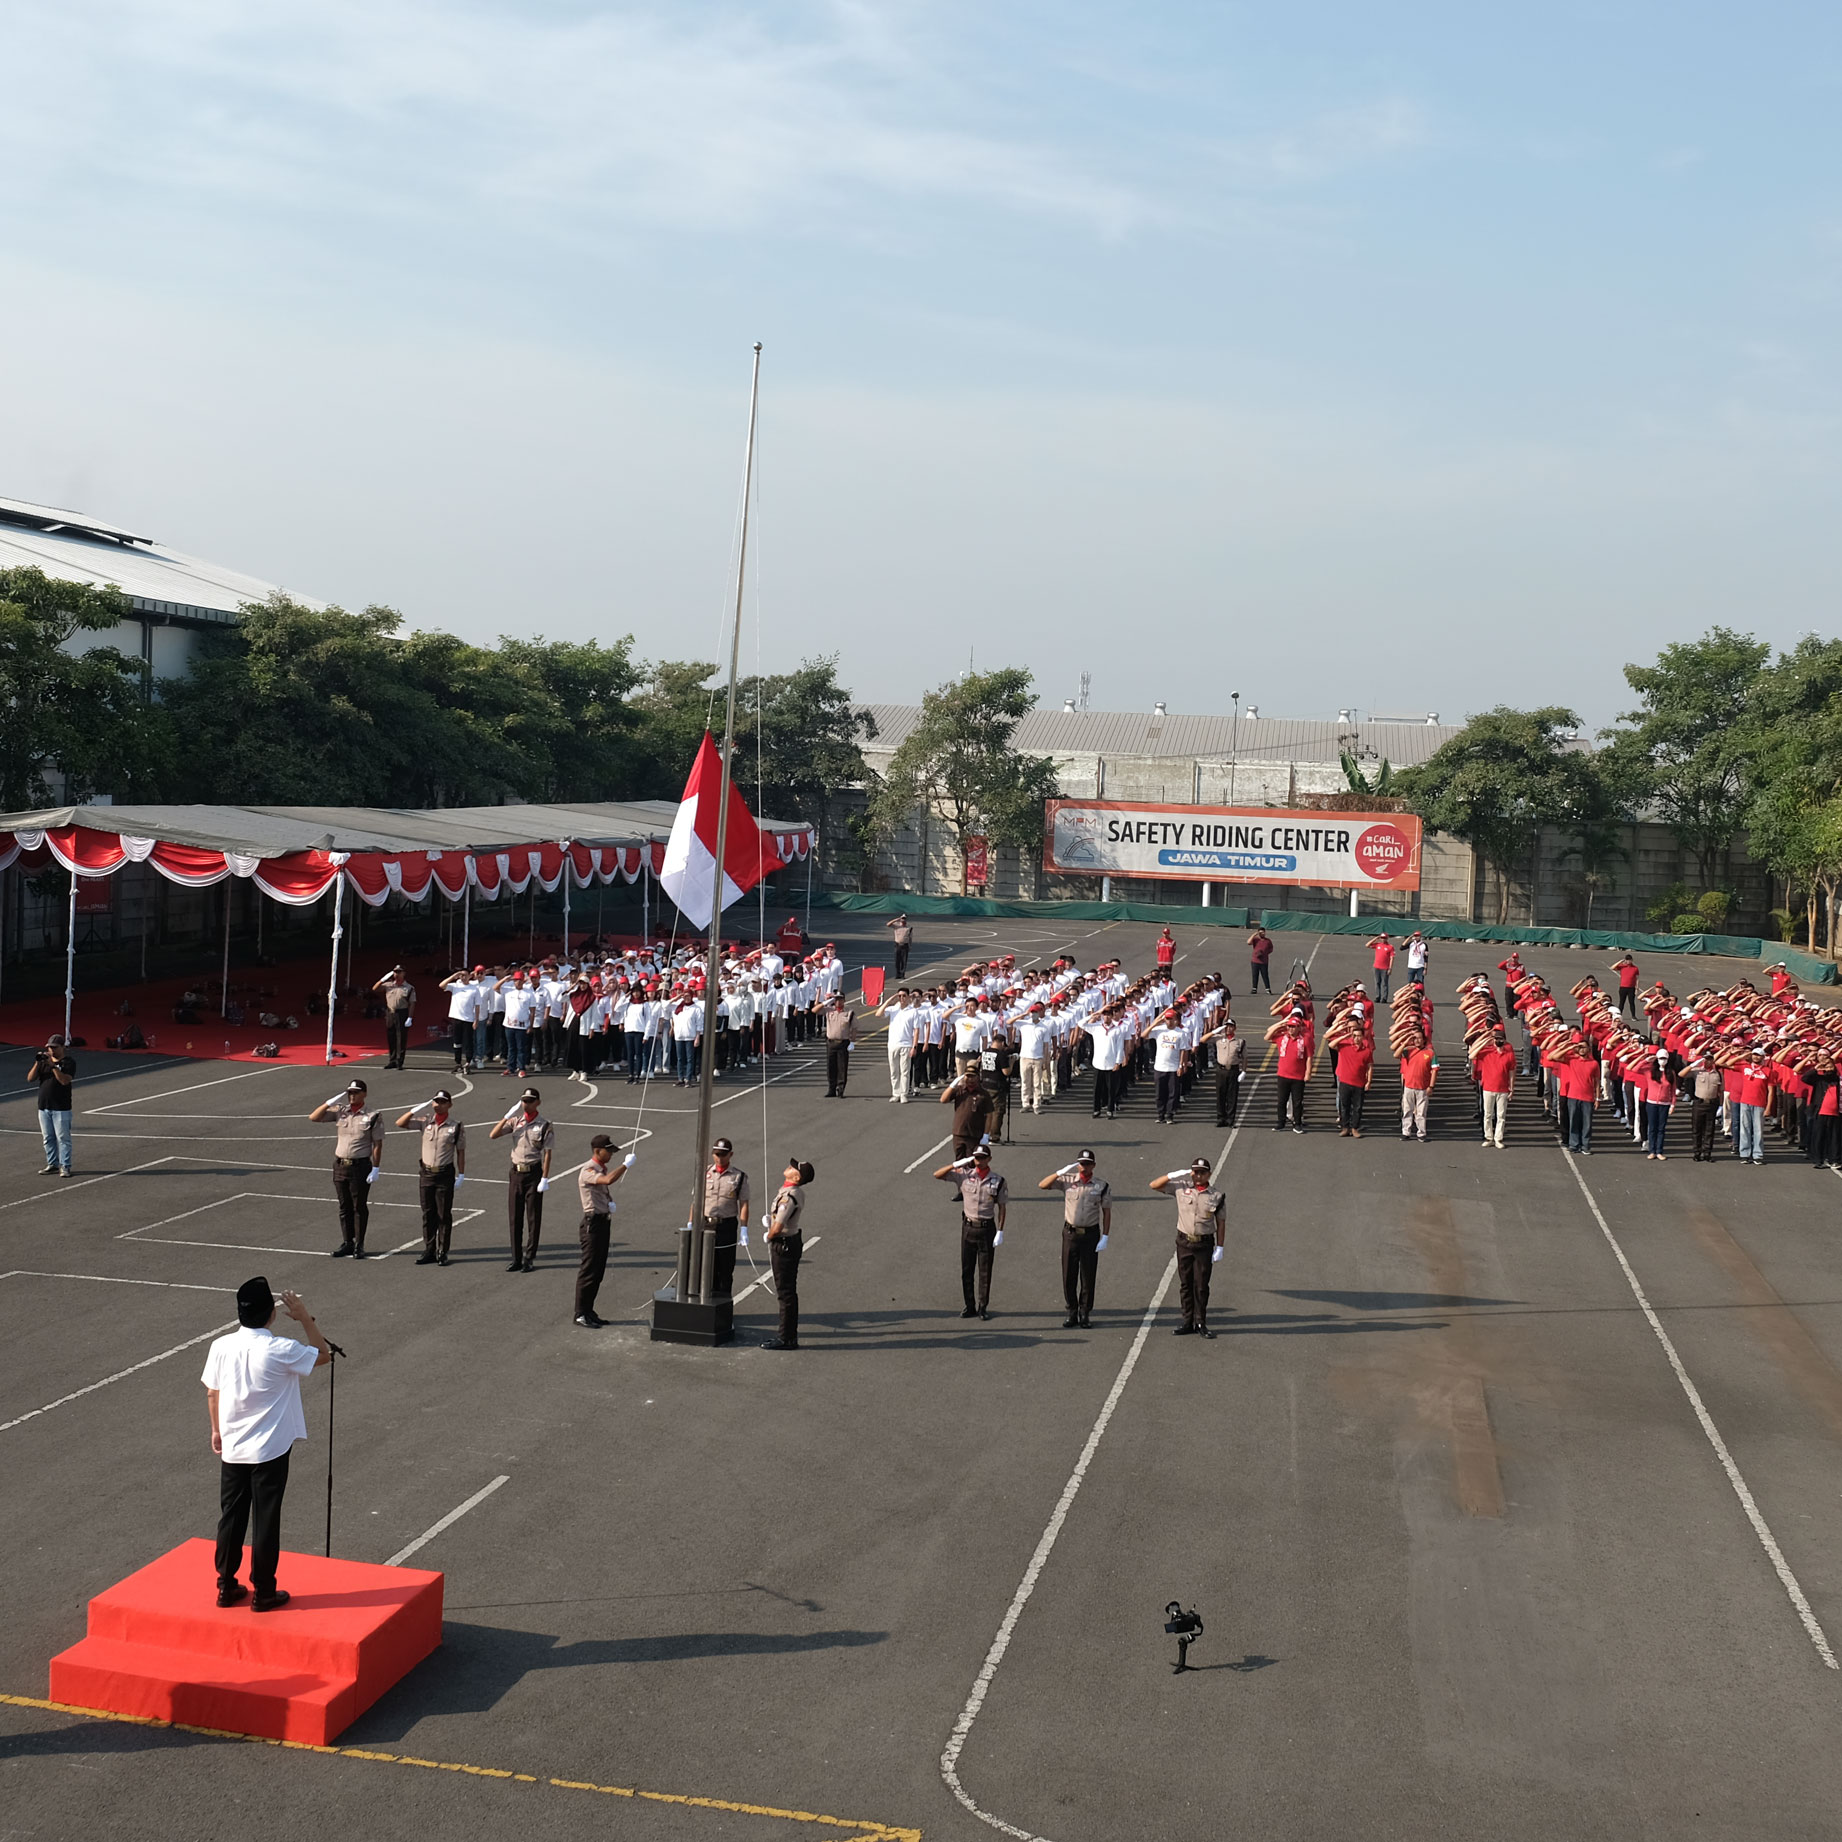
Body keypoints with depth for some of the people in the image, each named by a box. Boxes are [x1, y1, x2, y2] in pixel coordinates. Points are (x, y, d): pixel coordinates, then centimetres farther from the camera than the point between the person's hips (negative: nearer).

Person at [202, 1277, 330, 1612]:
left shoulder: (221, 1347, -8)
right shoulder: (282, 1350, -19)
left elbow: (212, 1393, 4)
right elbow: (323, 1354, -2)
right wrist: (306, 1319, 1)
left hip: (232, 1449, 4)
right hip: (270, 1450, -4)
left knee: (230, 1517, 15)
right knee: (266, 1521, 6)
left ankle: (226, 1587, 24)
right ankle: (263, 1592, 14)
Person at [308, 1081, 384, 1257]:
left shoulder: (373, 1115, -5)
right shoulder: (340, 1110, 6)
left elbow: (377, 1144, -6)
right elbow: (314, 1117, 6)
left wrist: (376, 1169, -11)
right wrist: (330, 1102, -6)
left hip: (360, 1166, -4)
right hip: (340, 1165, 4)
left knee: (359, 1207, 2)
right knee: (344, 1207, 10)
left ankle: (359, 1245, 9)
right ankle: (347, 1243, 18)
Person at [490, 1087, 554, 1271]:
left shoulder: (545, 1126, -4)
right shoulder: (515, 1121, 7)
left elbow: (547, 1154, -7)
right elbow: (493, 1135, -1)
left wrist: (545, 1179, -13)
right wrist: (507, 1116, -10)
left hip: (534, 1173, -4)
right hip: (516, 1173, 4)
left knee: (533, 1219, 1)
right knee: (514, 1219, 7)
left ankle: (529, 1259, 7)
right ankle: (516, 1259, 14)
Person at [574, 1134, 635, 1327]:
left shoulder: (603, 1169, 13)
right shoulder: (587, 1171, -16)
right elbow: (608, 1180, -36)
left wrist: (610, 1203, 6)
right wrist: (626, 1165, -25)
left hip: (604, 1221, 9)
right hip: (593, 1222, -9)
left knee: (598, 1270, 12)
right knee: (589, 1269, -6)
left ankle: (588, 1311, 19)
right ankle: (581, 1314, -1)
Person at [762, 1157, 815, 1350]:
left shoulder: (789, 1196, -24)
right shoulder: (798, 1192, 7)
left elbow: (777, 1227, -26)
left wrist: (769, 1237, -7)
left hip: (783, 1245, -10)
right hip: (792, 1241, 10)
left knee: (786, 1293, -3)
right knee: (788, 1292, 17)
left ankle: (787, 1338, 2)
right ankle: (789, 1334, 25)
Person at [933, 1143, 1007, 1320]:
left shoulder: (998, 1181, -4)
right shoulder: (964, 1175, -1)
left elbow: (1002, 1207, 0)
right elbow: (937, 1175, -1)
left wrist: (1000, 1231, -6)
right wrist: (956, 1164, -12)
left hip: (987, 1228, -2)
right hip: (968, 1227, 2)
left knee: (985, 1271, 4)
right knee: (966, 1270, 6)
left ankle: (983, 1307, 14)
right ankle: (969, 1307, 15)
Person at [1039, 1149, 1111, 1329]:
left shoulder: (1102, 1186, 0)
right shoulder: (1067, 1181, 2)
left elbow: (1106, 1212, 2)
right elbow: (1042, 1185, -4)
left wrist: (1105, 1237, -4)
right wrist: (1060, 1172, -14)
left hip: (1091, 1234, -1)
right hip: (1070, 1233, 1)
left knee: (1088, 1276, 2)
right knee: (1069, 1274, 4)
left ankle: (1084, 1313, 12)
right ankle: (1072, 1312, 14)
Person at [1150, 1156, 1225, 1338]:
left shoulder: (1216, 1196, -1)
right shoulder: (1181, 1189, 2)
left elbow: (1221, 1223, 1)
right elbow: (1154, 1185, 1)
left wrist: (1220, 1248, -4)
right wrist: (1174, 1175, -11)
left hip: (1204, 1244, -2)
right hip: (1184, 1242, 2)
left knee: (1201, 1285, 0)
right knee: (1185, 1284, 6)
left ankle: (1200, 1323, 7)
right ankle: (1188, 1322, 12)